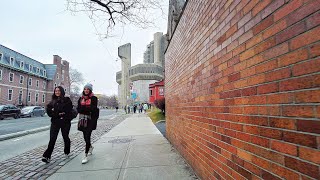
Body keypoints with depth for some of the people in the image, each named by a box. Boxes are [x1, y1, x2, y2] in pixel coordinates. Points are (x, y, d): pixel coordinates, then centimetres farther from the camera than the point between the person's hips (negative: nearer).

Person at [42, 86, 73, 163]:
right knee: (52, 139, -6)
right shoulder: (52, 101, 11)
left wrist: (55, 111, -11)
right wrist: (58, 114, -10)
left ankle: (67, 152, 30)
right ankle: (47, 156, -4)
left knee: (65, 137, 11)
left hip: (65, 122, -2)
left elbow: (68, 111, -12)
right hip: (55, 122, 2)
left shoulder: (67, 100, -2)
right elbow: (49, 111, 6)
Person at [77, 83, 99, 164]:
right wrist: (87, 108, -14)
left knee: (87, 136, -9)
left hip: (90, 120, -5)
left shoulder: (93, 98, -1)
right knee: (85, 136, 13)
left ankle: (86, 155, -3)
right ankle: (90, 147, 41)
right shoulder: (81, 98, 13)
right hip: (82, 120, 5)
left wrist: (83, 107, -9)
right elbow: (78, 109, 3)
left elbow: (93, 108, -12)